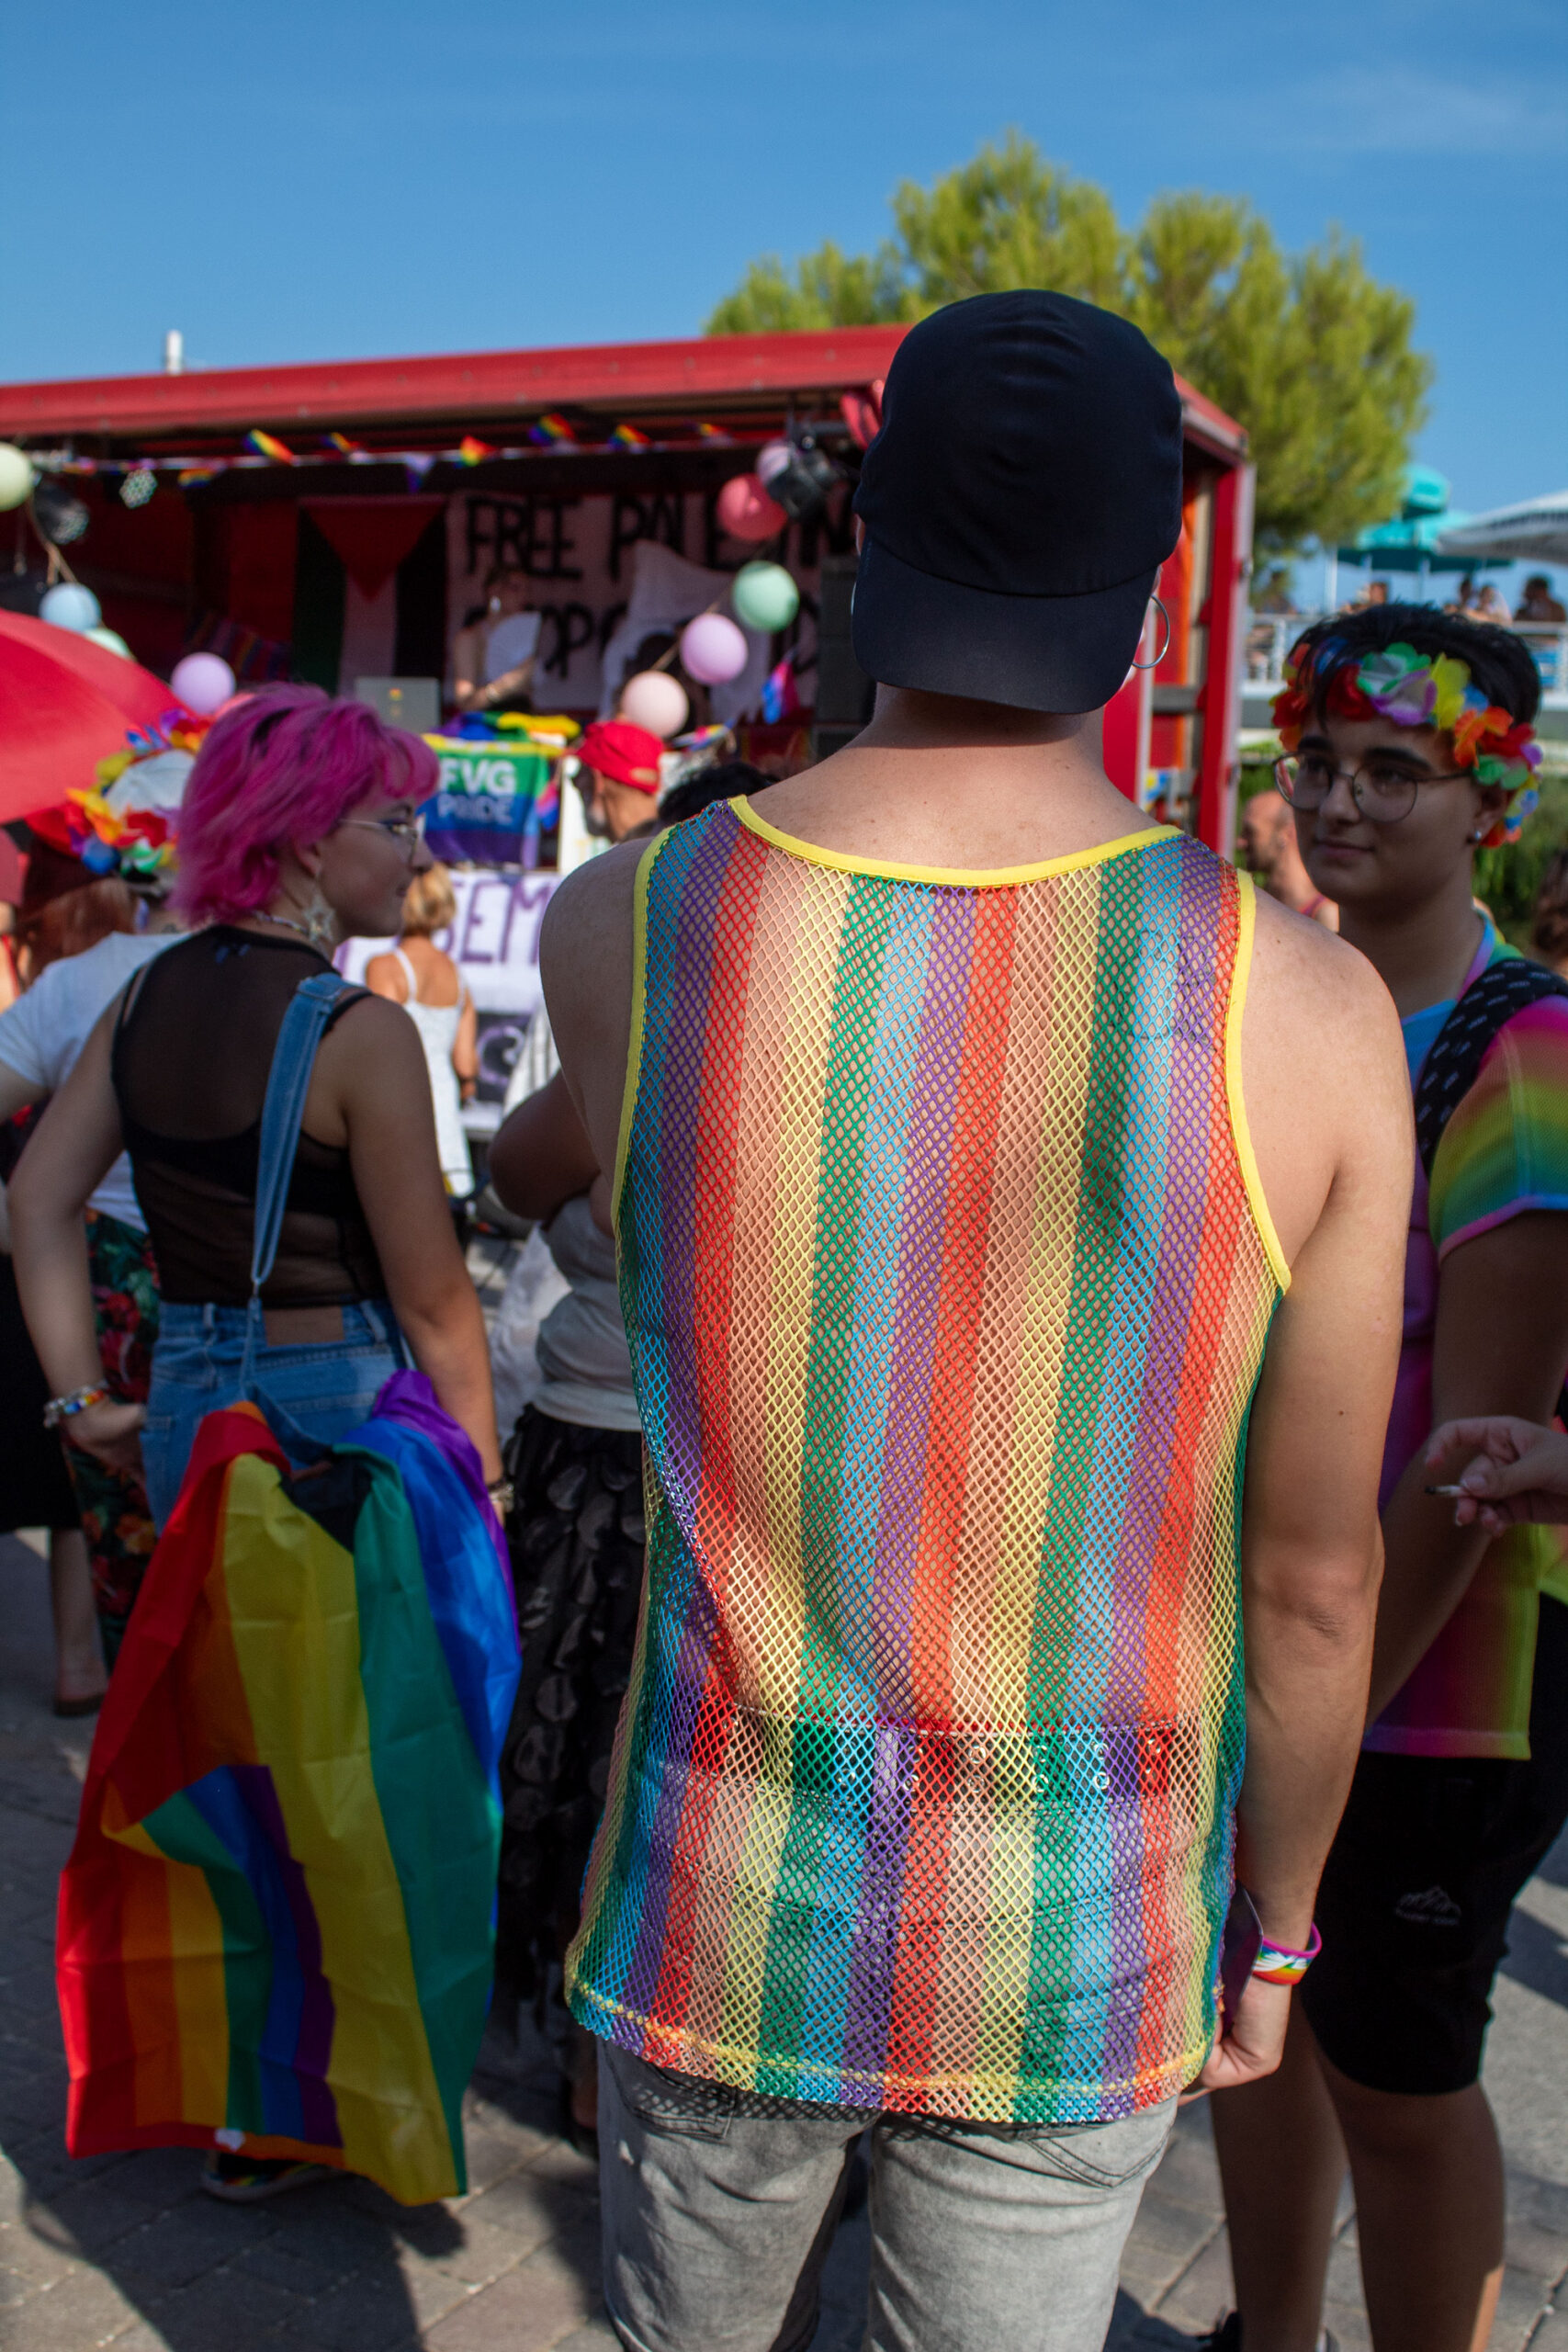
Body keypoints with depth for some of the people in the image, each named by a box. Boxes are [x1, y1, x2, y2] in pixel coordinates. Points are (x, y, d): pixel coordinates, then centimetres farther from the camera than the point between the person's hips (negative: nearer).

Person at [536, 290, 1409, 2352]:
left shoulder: (616, 930, -15)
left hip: (730, 1903, 1)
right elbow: (1313, 1585, -8)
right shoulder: (1309, 1009, -17)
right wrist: (1276, 1931, 10)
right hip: (1080, 1947, 0)